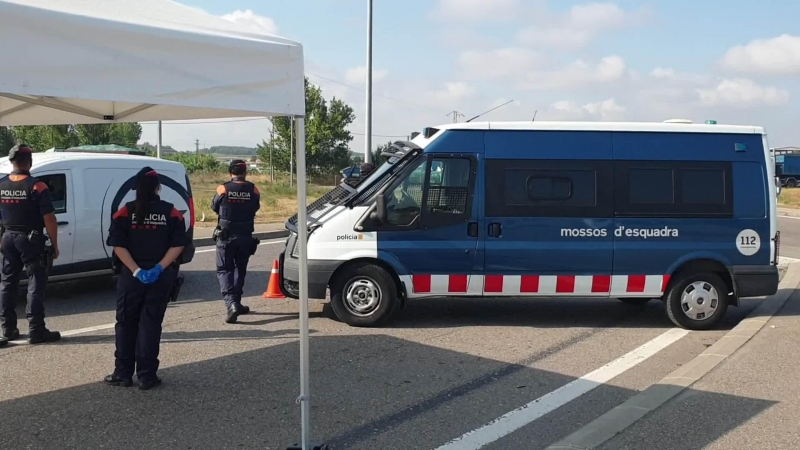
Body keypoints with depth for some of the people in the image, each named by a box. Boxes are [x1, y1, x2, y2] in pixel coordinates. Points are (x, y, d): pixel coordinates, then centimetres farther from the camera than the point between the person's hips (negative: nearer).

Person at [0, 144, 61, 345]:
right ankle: (36, 330, -3)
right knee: (36, 284, -2)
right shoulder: (37, 187, -14)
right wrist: (54, 244, -8)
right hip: (31, 240, -6)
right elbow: (49, 219, -16)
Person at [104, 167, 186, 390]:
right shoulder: (171, 212, -1)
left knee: (126, 323, 12)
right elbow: (178, 245, -8)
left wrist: (135, 270, -12)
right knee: (151, 324, 5)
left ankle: (123, 373, 16)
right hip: (161, 277, 0)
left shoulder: (125, 212, -1)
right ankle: (147, 376, 6)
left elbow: (118, 245, -9)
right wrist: (159, 268, -11)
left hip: (130, 275, 0)